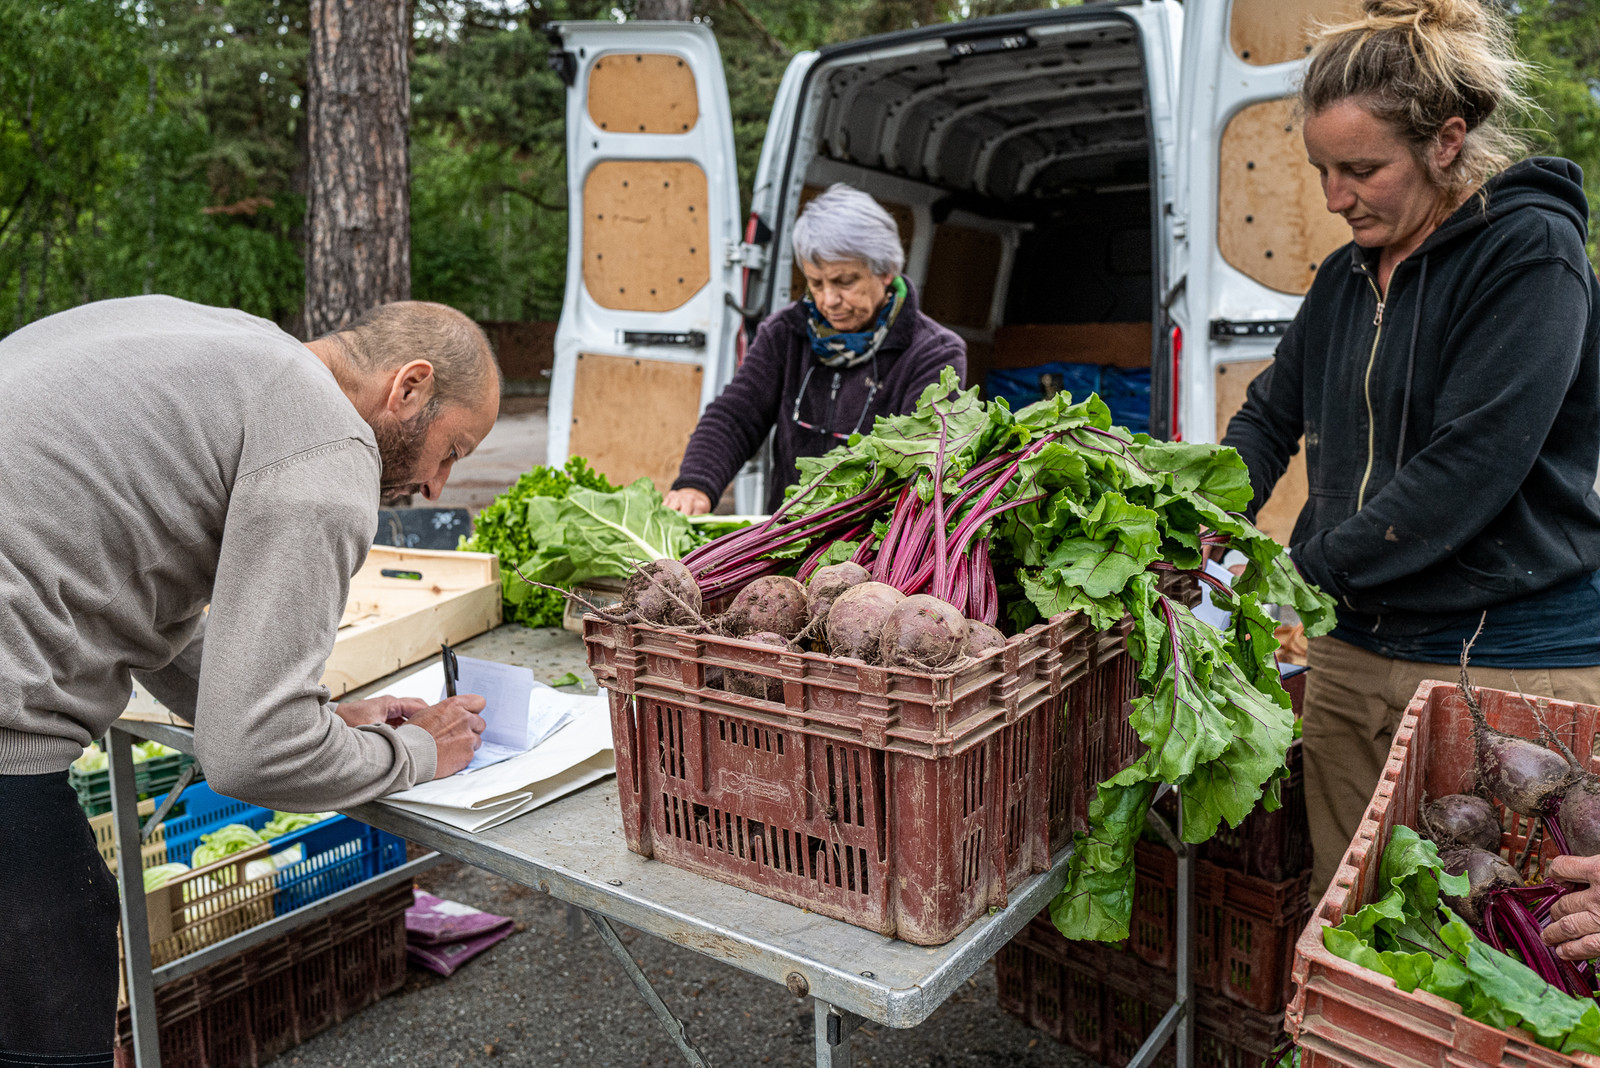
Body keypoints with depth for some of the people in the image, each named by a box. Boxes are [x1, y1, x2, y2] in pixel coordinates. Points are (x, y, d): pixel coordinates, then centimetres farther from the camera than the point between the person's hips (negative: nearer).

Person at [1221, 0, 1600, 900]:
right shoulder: (1347, 276, 13)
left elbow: (1471, 463, -19)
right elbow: (1271, 415, 18)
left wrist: (1305, 571, -16)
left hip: (1507, 655, -6)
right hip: (1355, 651, 7)